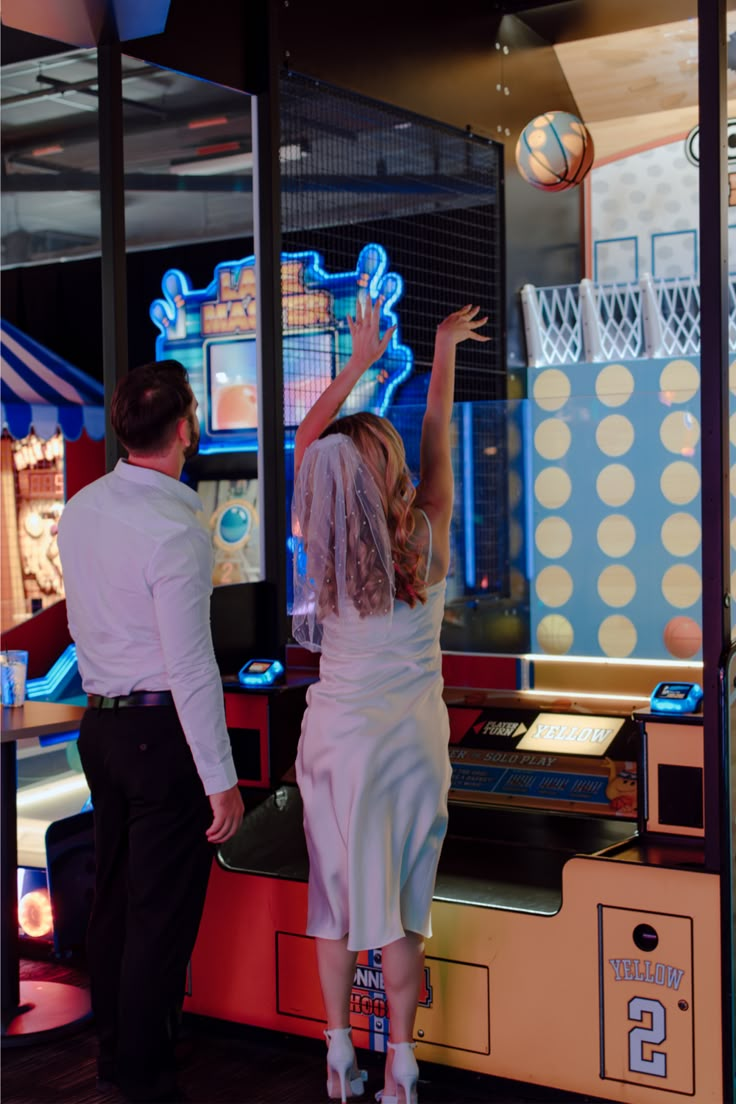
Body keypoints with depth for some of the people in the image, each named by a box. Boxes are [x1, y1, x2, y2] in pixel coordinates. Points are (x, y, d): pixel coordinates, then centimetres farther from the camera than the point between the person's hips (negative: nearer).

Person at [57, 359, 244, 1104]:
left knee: (114, 895, 19)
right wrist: (222, 780, -16)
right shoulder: (175, 529, -20)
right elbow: (191, 667, -21)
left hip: (99, 722, 8)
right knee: (162, 913, 3)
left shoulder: (80, 509, 4)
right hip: (162, 731, -8)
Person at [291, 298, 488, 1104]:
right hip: (411, 736, -1)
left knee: (337, 891, 11)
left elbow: (305, 441, 4)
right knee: (401, 898, 7)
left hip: (337, 734, 1)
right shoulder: (426, 541, -13)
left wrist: (360, 361, 11)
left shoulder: (321, 547, -10)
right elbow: (437, 440, 1)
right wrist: (444, 352, 14)